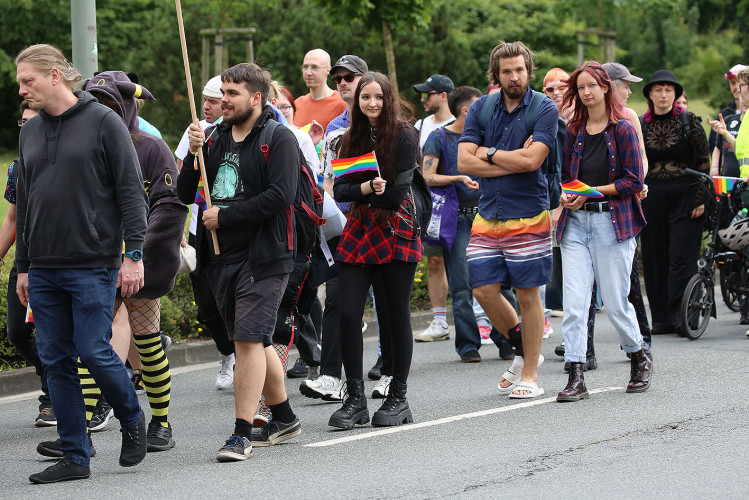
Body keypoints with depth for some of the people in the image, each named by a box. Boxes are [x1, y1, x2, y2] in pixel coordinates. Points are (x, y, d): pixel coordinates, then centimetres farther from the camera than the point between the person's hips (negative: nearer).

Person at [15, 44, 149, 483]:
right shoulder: (31, 131, 13)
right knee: (56, 361, 4)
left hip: (93, 266, -6)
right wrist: (23, 266, 17)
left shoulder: (103, 122, -4)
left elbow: (132, 192, -6)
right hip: (44, 270, 6)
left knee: (95, 352, -9)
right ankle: (75, 457, 10)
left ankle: (133, 420, 17)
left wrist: (134, 254, -12)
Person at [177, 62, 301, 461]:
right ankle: (284, 419, 29)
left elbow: (280, 195, -18)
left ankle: (241, 434, -14)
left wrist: (225, 216, -14)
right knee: (255, 341, 15)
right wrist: (193, 154, -6)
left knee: (249, 340, -13)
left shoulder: (278, 139, -6)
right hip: (221, 256, 7)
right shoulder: (215, 140, 14)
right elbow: (184, 195, 10)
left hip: (263, 256, -7)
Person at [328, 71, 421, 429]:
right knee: (348, 312, -5)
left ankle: (398, 399, 11)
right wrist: (368, 189, -15)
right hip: (359, 231, 5)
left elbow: (398, 192, -11)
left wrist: (358, 195, -1)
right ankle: (355, 399, 2)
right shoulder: (353, 137, 12)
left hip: (396, 230, -5)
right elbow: (339, 189, 3)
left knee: (397, 314, 1)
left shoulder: (403, 134, -5)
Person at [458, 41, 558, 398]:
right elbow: (464, 161, -4)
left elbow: (531, 159, -18)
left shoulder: (544, 109, -5)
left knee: (528, 294, 1)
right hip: (487, 216, 4)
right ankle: (522, 349, 24)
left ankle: (530, 374, 11)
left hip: (528, 216, -4)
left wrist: (489, 153, -6)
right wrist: (513, 162, -11)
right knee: (484, 289, 2)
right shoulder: (481, 109, 6)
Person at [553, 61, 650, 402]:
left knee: (615, 302, 2)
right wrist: (565, 196, -5)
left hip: (613, 223, -4)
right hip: (576, 223, 4)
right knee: (574, 302, -7)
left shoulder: (623, 130, -2)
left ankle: (639, 359, 27)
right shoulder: (573, 131, 11)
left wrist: (592, 191, -12)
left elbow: (634, 181, -6)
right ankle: (576, 377, -8)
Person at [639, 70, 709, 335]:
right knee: (655, 259, 3)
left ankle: (679, 315, -4)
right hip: (652, 197, 3)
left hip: (685, 196, -3)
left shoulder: (689, 122, 1)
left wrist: (700, 199, -6)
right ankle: (661, 318, 10)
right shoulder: (640, 126, 8)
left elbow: (703, 163, 0)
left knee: (682, 257, -8)